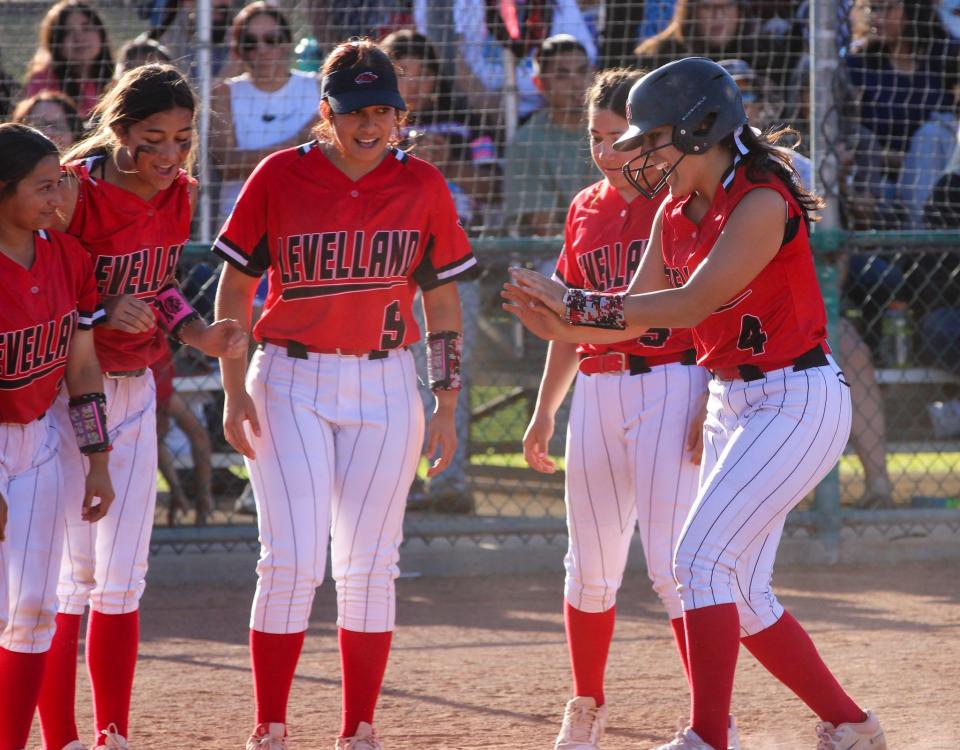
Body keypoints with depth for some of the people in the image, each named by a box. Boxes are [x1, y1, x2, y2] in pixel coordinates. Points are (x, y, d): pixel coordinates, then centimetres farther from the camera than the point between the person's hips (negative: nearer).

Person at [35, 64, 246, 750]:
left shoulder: (177, 194, 1)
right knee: (70, 574, -7)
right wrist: (102, 315, -28)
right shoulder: (77, 192, -19)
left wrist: (201, 334, -1)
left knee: (122, 578, 10)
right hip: (64, 392, -6)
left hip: (133, 392, 6)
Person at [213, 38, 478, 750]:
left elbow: (442, 302, 8)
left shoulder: (422, 185, 2)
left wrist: (446, 406, 4)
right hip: (290, 384, -2)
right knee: (293, 559, -8)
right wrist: (235, 393, -5)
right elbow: (235, 288, 2)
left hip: (384, 387, 2)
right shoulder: (280, 177, -4)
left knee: (369, 565, 3)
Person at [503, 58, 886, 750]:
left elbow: (689, 303, -26)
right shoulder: (677, 214, 8)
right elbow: (639, 311, 5)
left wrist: (577, 305, -24)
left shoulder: (761, 203, -20)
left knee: (702, 556, -19)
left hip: (799, 403, -9)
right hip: (733, 404, 9)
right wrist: (567, 326, -14)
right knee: (740, 595, 9)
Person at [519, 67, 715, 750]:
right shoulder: (587, 210, 13)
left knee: (671, 562, -13)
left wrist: (709, 407, -18)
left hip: (672, 384, -6)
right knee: (591, 565, 10)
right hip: (596, 388, 6)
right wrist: (544, 410, 19)